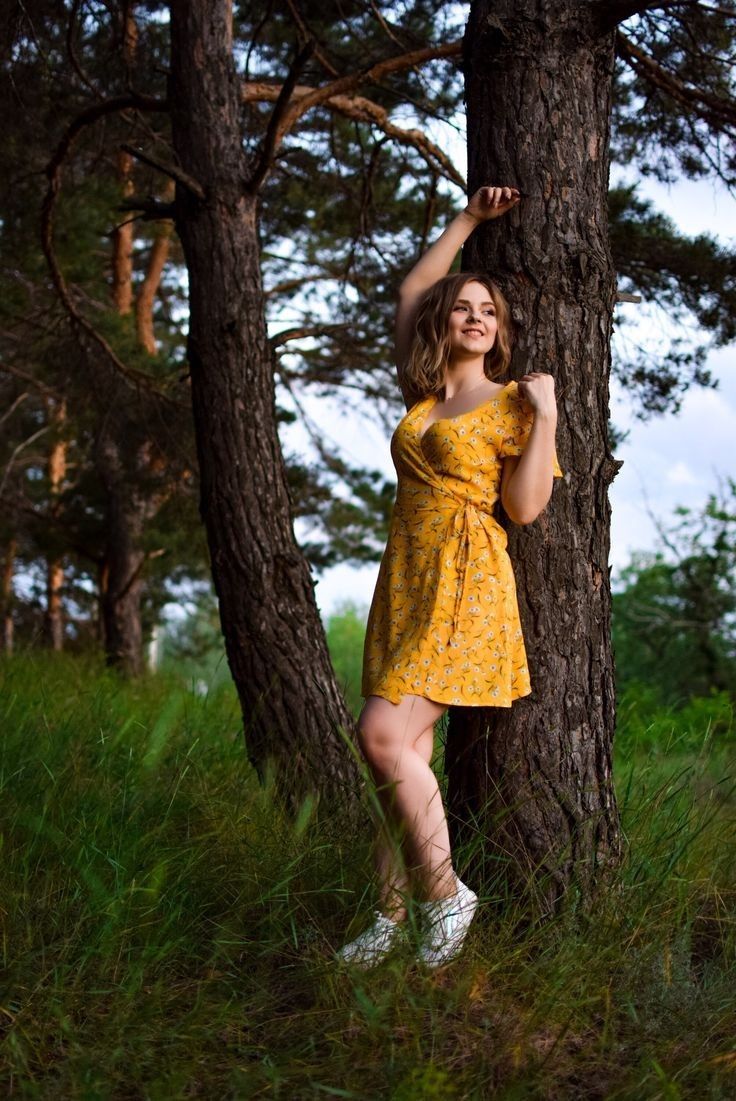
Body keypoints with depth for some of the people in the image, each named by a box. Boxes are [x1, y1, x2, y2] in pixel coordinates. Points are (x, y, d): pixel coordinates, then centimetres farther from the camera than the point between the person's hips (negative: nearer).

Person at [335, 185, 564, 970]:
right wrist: (470, 219, 27)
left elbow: (526, 507, -7)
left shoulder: (511, 403, 1)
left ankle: (446, 895, -4)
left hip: (466, 583, -6)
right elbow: (411, 286, 26)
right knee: (406, 750, 3)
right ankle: (391, 919, 9)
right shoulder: (423, 393, 16)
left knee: (384, 736, -18)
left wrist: (545, 417, -9)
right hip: (403, 579, 6)